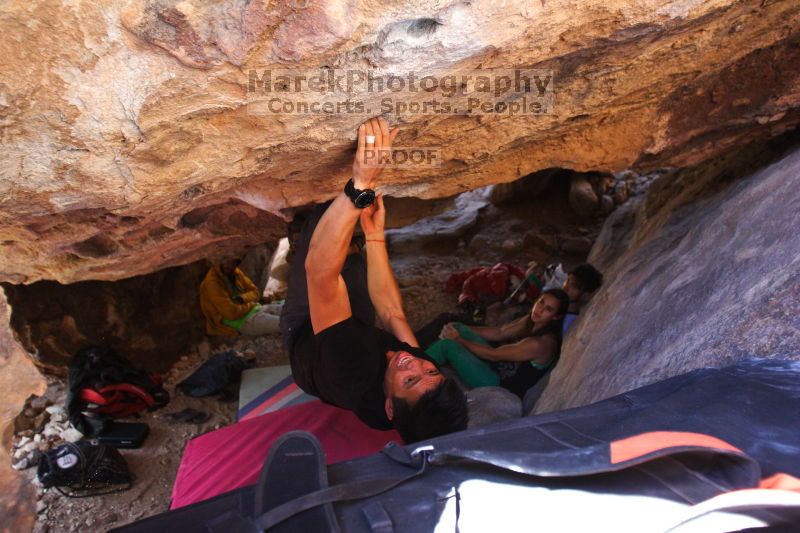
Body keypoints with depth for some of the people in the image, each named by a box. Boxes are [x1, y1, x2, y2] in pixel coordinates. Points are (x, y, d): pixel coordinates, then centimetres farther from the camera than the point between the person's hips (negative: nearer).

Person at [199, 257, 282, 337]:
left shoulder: (235, 272, 6)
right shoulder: (211, 283, -17)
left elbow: (255, 292, 12)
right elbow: (232, 313, -22)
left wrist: (242, 299, -10)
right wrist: (251, 303, -6)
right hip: (242, 321, -8)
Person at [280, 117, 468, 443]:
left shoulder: (356, 374, -50)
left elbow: (319, 270, -53)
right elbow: (392, 314, -15)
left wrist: (361, 185, -57)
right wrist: (374, 233, -14)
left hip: (302, 333, -4)